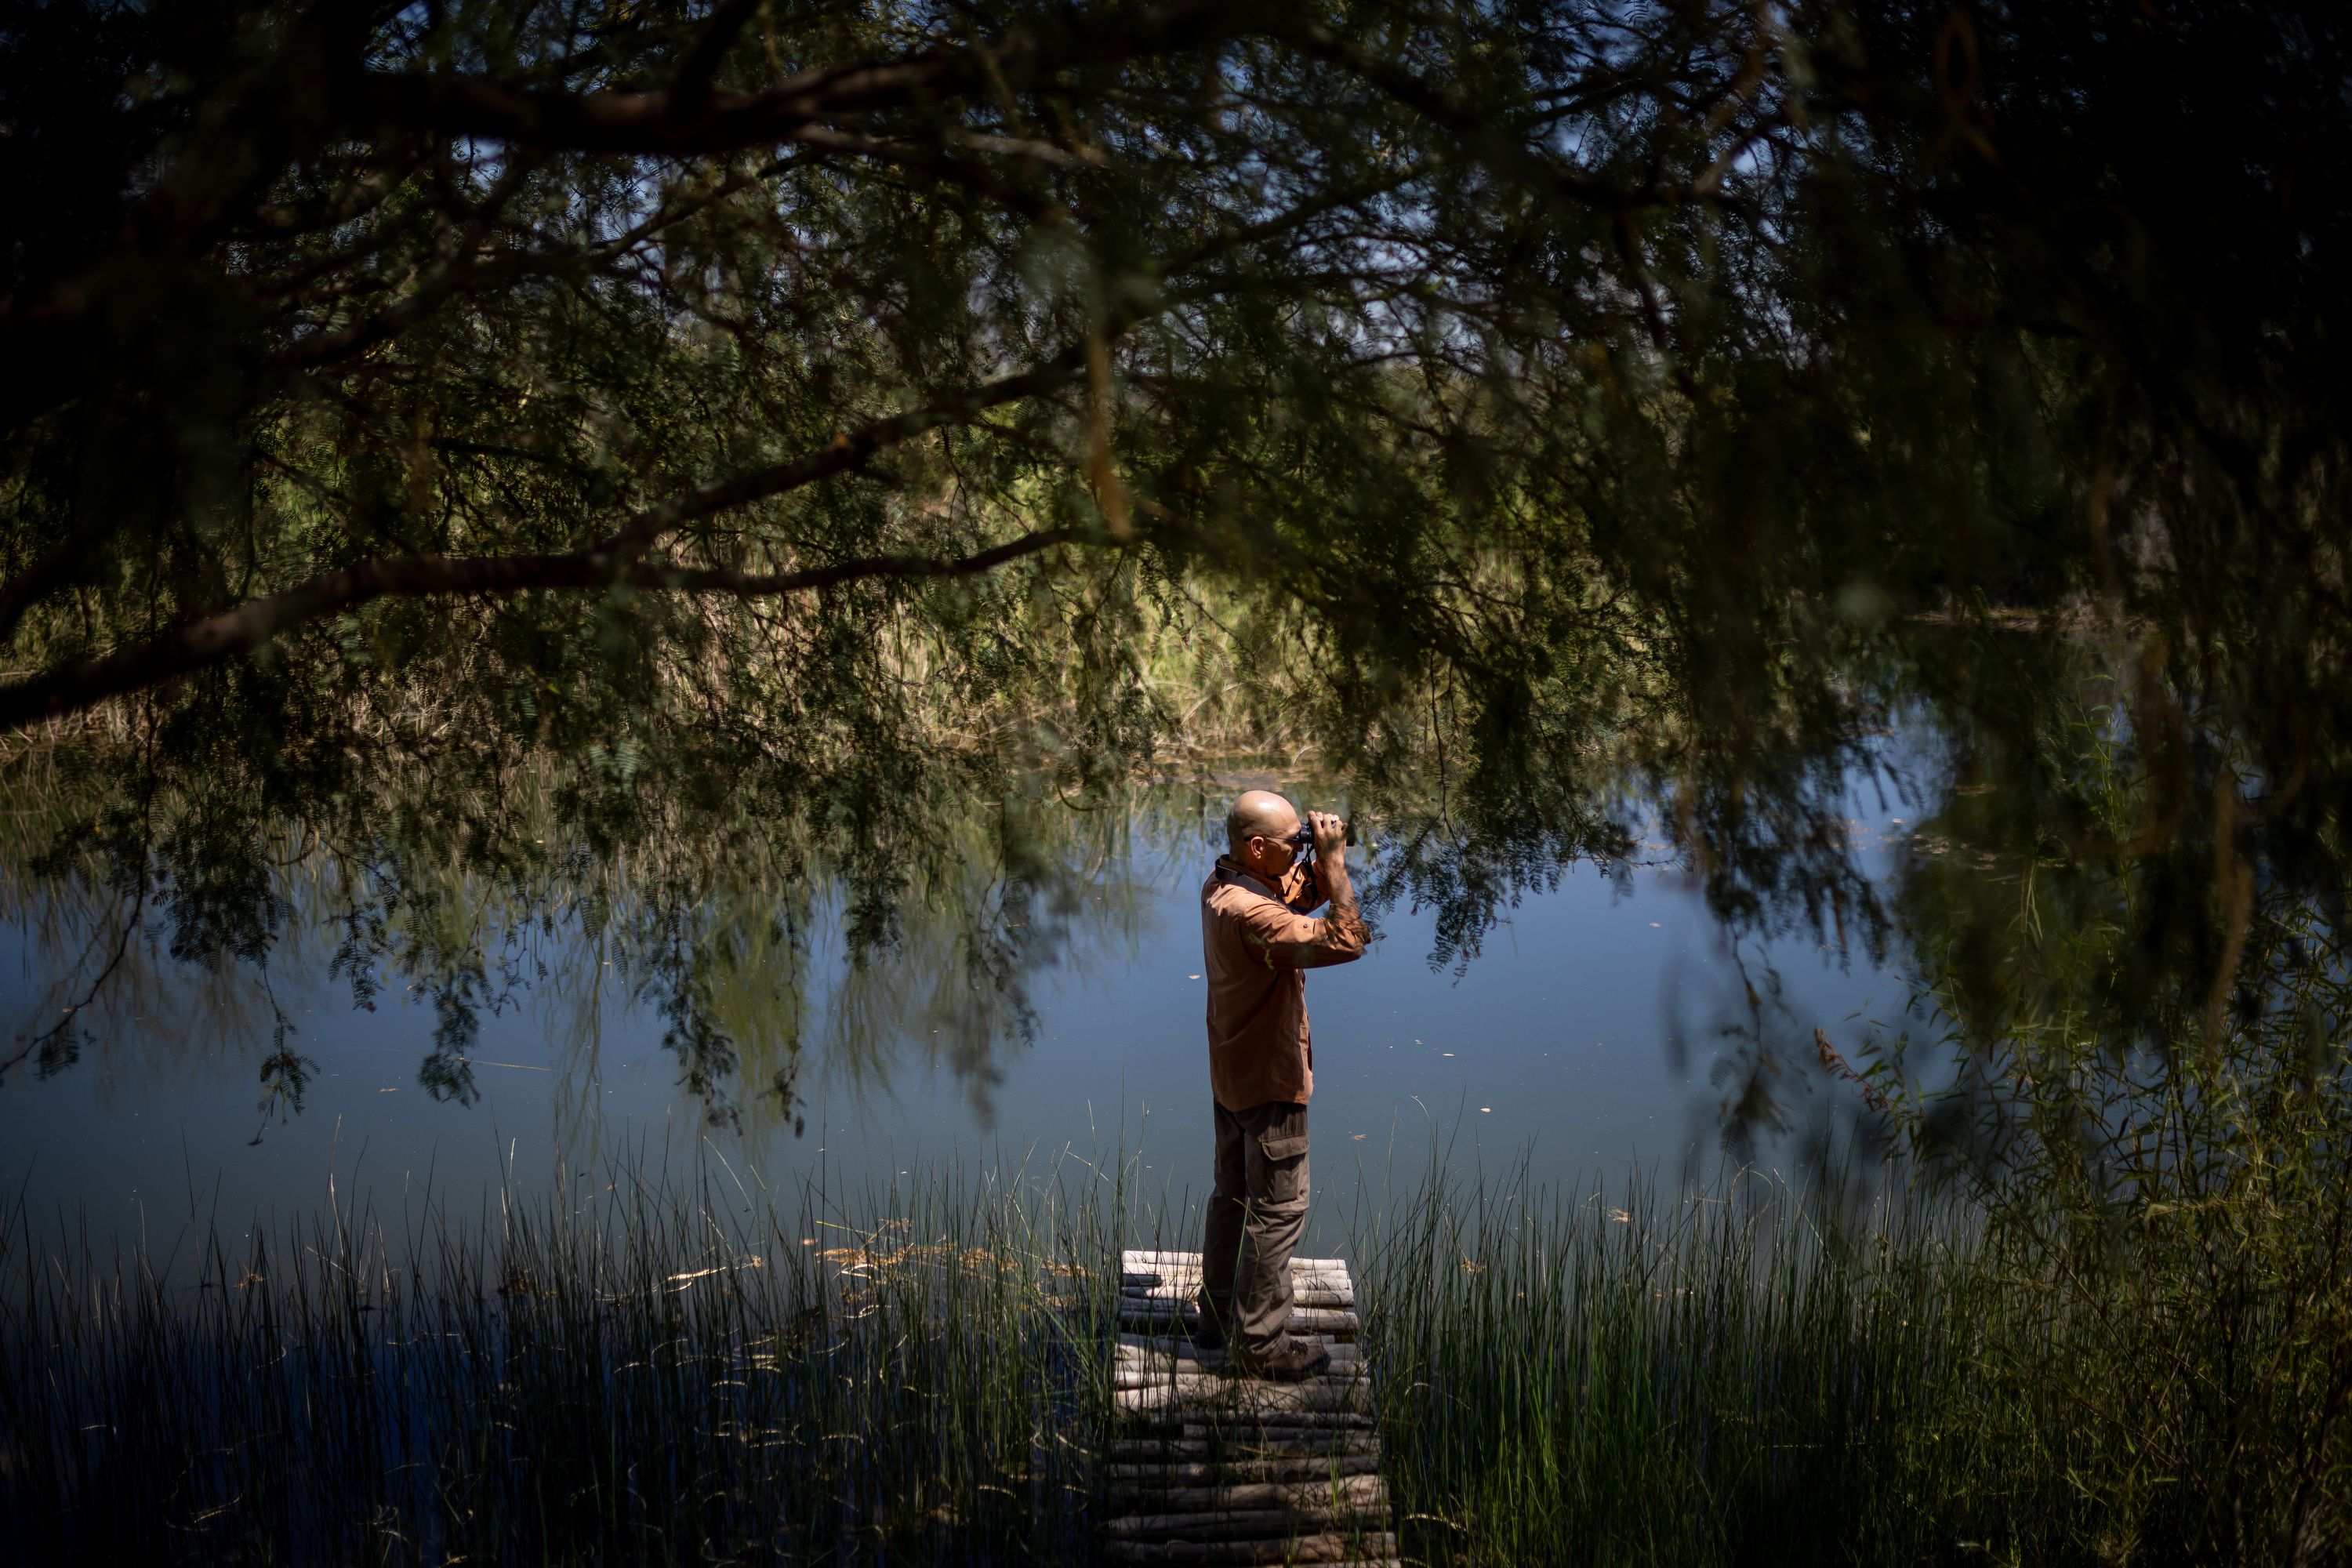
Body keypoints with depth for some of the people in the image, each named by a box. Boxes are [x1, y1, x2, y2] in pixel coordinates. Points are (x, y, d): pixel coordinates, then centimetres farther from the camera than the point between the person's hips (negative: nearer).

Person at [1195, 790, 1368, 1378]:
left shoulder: (1220, 886, 1)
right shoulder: (1250, 914, -31)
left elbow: (1300, 896, 14)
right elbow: (1345, 940, -34)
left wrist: (1325, 862, -5)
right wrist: (1333, 859, -26)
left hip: (1230, 1076, 10)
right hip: (1270, 1083, -10)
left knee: (1233, 1196, 21)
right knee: (1278, 1211, 0)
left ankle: (1218, 1313, 34)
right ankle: (1261, 1343, 7)